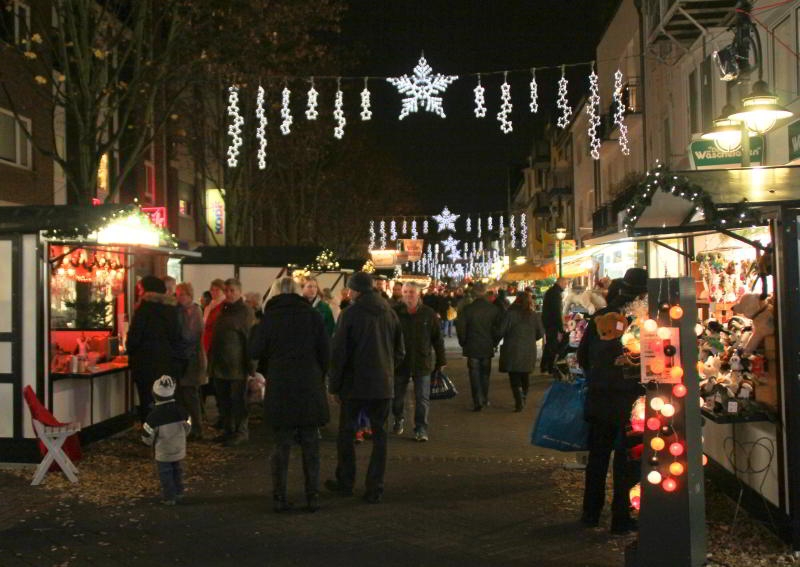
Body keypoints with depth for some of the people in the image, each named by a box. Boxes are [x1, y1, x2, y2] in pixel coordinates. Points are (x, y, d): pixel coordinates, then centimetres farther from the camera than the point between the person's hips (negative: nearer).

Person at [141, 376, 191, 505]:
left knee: (165, 474, 10)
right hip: (179, 449, 5)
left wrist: (152, 443, 7)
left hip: (163, 452, -4)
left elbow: (147, 437, -14)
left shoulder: (154, 415, -22)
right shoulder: (180, 410, -9)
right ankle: (178, 491, 35)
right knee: (177, 470, 24)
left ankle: (169, 497, 14)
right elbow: (187, 428, 5)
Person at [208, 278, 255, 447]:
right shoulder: (223, 310, 16)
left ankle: (241, 431, 7)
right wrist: (212, 360, 14)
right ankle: (228, 429, 23)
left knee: (238, 400, -1)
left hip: (237, 364, -7)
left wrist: (249, 362, -17)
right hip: (220, 363, 7)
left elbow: (250, 337, -12)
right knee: (223, 399, 12)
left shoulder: (245, 311, -7)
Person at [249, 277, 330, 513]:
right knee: (311, 444, 9)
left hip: (279, 389, 0)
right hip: (310, 388, 0)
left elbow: (255, 351, -5)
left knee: (281, 444, 7)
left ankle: (279, 498, 7)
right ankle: (313, 496, 10)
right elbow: (326, 352, 1)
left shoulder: (269, 318, -3)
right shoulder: (313, 315, 0)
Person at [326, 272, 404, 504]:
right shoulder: (390, 313, 5)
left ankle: (345, 482, 21)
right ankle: (375, 489, 6)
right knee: (379, 436, 7)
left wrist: (335, 385, -1)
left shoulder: (351, 313, -9)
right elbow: (400, 351, 11)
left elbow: (339, 352, -9)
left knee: (346, 432, 12)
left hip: (354, 384, -3)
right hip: (384, 385, 4)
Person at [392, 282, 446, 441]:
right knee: (397, 397, 14)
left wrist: (440, 361, 4)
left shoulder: (429, 314, -2)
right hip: (400, 362, 1)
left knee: (422, 398, 2)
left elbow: (438, 339, 4)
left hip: (422, 362, 0)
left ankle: (421, 428, 10)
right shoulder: (395, 312, -4)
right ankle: (398, 420, 37)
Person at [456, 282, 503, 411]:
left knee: (475, 375, 4)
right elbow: (498, 328, -1)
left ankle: (478, 402, -2)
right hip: (487, 347, 2)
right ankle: (484, 399, 25)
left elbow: (460, 328, -8)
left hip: (472, 347, -2)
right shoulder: (494, 309, -6)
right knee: (485, 374, 17)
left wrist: (463, 343, 6)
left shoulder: (467, 309, -11)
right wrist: (494, 342, 11)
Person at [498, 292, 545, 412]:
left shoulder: (510, 313, -11)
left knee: (514, 378, 1)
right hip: (529, 351, 4)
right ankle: (523, 400, 26)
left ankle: (519, 402, -12)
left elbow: (501, 331, -11)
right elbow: (541, 333, 4)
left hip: (513, 350, -4)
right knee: (524, 377, 19)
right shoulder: (535, 316, -1)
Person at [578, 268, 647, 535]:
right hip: (627, 399, -5)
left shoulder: (600, 316, 1)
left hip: (598, 398, 5)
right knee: (626, 459, 6)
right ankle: (621, 518, 11)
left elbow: (582, 354, 8)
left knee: (597, 455, 16)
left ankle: (591, 512, 25)